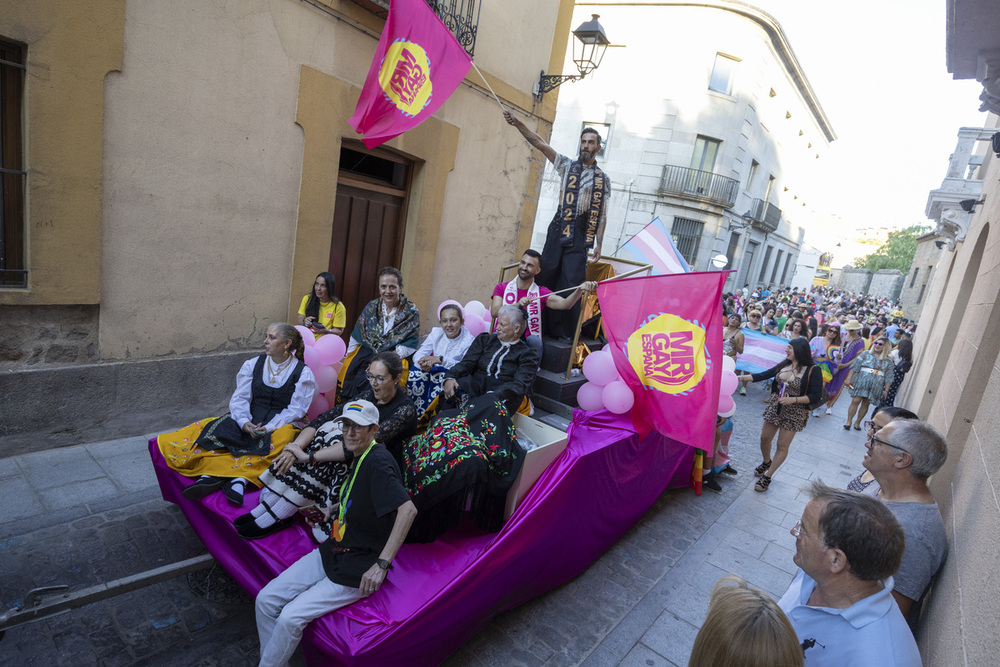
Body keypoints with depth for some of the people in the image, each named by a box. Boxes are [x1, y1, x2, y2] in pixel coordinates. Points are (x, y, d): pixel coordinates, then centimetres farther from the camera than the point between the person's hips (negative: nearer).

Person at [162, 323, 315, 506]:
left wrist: (268, 428, -20)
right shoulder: (252, 365, 10)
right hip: (249, 422, 4)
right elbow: (239, 398, 3)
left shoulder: (303, 373, -2)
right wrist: (244, 422, -17)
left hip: (280, 424, -4)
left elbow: (296, 409, -7)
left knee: (285, 436, -37)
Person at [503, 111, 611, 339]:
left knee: (571, 283, -5)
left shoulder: (603, 179, 11)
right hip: (558, 229, 1)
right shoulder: (567, 165, 12)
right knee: (546, 275, -2)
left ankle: (563, 333, 2)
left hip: (580, 234, -1)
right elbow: (540, 144, 1)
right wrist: (518, 124, -10)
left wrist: (598, 243, 3)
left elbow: (602, 215, 10)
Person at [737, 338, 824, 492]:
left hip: (794, 413, -5)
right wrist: (741, 377, -6)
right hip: (774, 407, 5)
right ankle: (766, 462, 41)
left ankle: (767, 477, 16)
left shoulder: (813, 371, -13)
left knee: (782, 445, 4)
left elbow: (815, 396, -14)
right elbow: (763, 375, 3)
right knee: (765, 438, 12)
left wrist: (792, 400, -23)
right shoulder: (784, 365, 2)